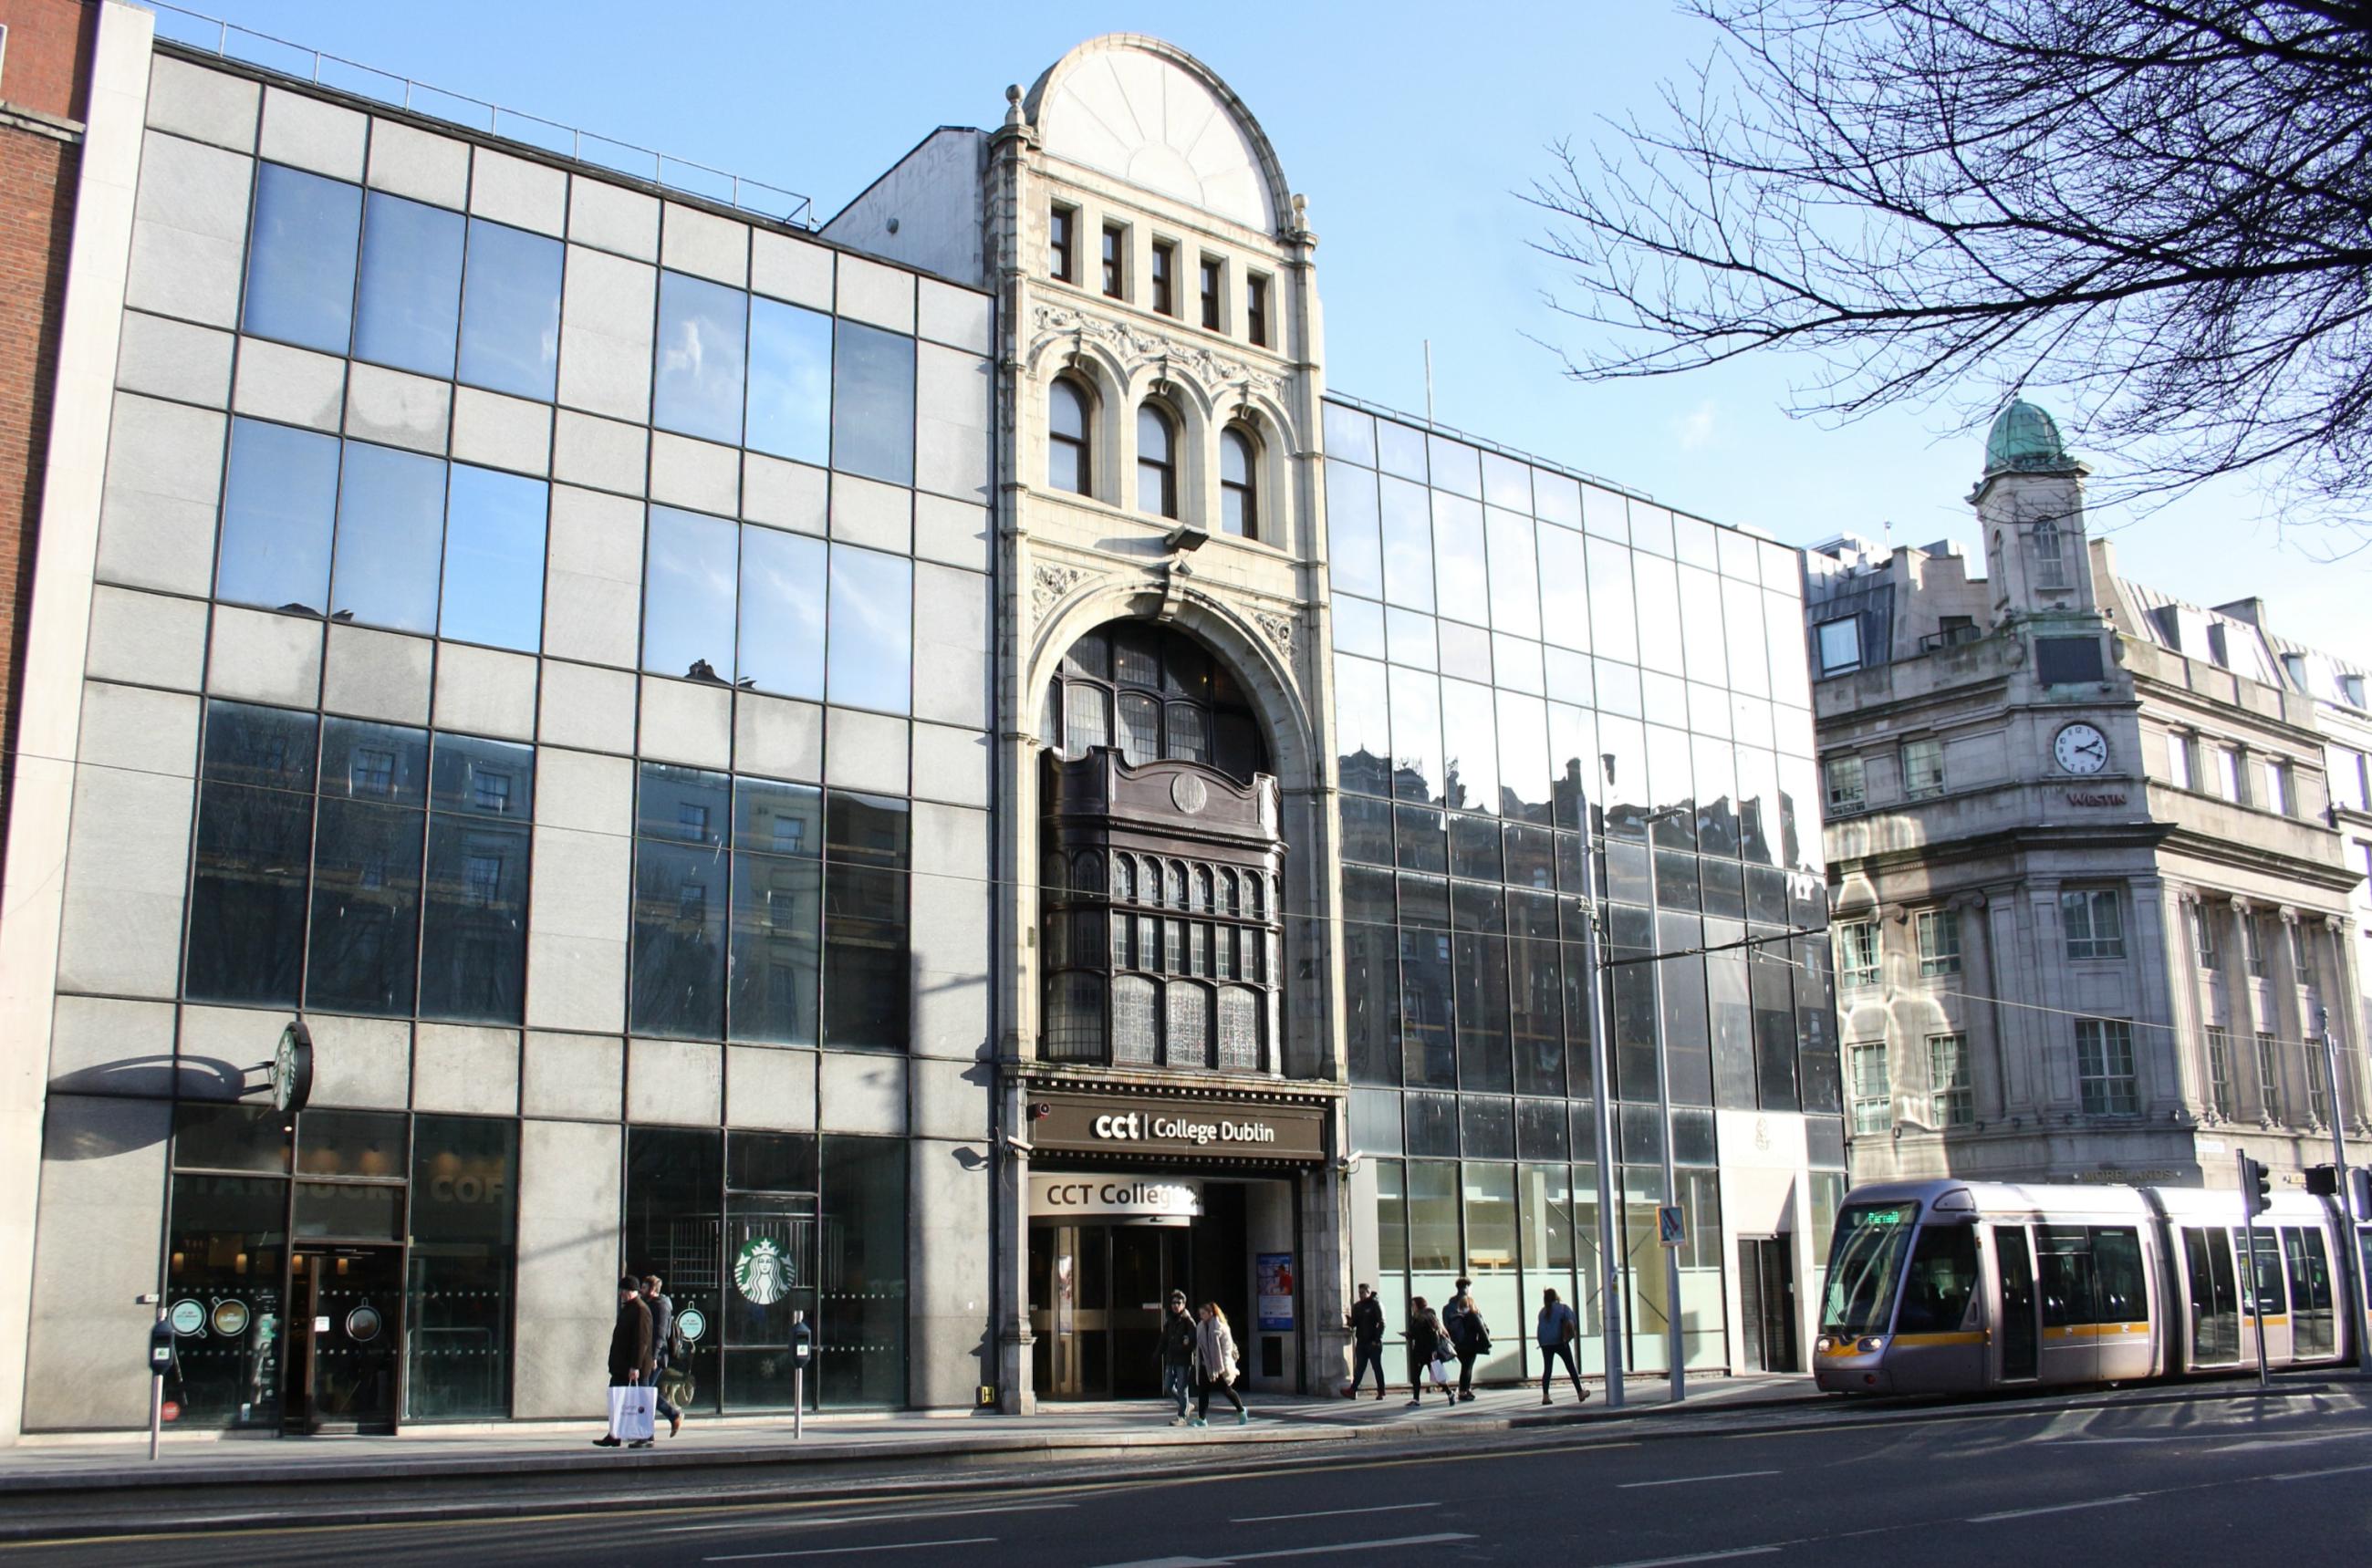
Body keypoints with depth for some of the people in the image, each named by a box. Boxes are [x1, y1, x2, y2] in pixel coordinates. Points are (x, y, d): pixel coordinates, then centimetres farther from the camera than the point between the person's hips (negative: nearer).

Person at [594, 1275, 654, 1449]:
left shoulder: (641, 1311, -16)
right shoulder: (627, 1309, 15)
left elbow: (641, 1341, -21)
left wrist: (635, 1367, -24)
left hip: (635, 1368, -10)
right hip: (622, 1366, 10)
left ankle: (646, 1437, 6)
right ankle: (614, 1436, 16)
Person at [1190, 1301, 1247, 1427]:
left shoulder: (1220, 1327, -12)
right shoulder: (1200, 1327, 7)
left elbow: (1227, 1346, -13)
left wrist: (1224, 1365, -16)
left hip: (1218, 1366, -6)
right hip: (1204, 1365, 6)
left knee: (1226, 1390, 6)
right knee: (1202, 1391, -1)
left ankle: (1241, 1411, 26)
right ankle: (1201, 1418, 0)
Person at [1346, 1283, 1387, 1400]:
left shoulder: (1376, 1305, -4)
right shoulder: (1357, 1306, 13)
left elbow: (1381, 1323, -10)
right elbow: (1354, 1323, 14)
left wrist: (1377, 1339, -17)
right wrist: (1349, 1320, -9)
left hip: (1373, 1343, -5)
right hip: (1361, 1342, 5)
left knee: (1377, 1368, 3)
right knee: (1359, 1368, 2)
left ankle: (1381, 1392, 8)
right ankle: (1353, 1390, -3)